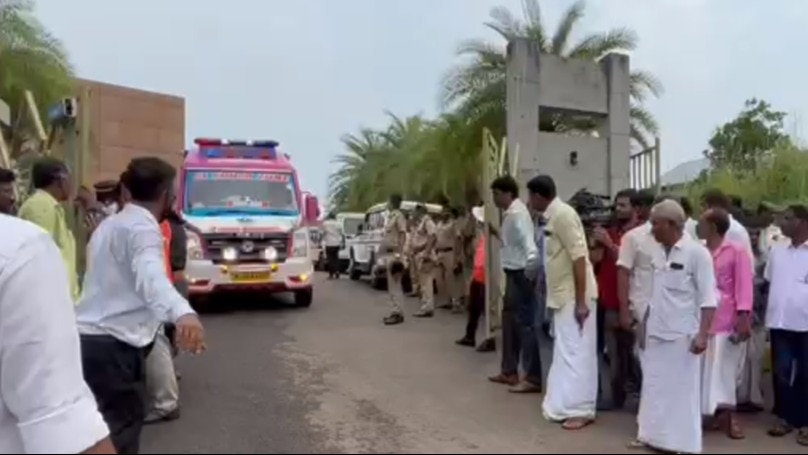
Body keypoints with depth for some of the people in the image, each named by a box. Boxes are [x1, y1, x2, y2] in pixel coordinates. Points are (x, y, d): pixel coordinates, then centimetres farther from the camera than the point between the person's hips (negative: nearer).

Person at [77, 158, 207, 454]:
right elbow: (150, 274, -38)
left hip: (88, 338, 10)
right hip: (113, 345, -10)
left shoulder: (110, 224, 18)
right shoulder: (143, 229, -15)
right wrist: (182, 312, -57)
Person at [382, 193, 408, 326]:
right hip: (387, 253, 10)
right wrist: (382, 253, 21)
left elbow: (403, 235, -17)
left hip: (394, 253, -10)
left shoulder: (399, 216, -11)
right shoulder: (390, 216, 16)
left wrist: (399, 254, -23)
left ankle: (397, 313, -5)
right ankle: (395, 311, 17)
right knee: (391, 285, 12)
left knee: (395, 285, -8)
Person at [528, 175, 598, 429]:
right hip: (563, 296, 10)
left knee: (576, 352, -3)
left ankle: (581, 410, 5)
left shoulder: (563, 215, -17)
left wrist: (581, 301, -23)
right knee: (565, 352, 15)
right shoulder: (553, 216, 11)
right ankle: (566, 405, 25)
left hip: (575, 297, -10)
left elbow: (579, 258, -22)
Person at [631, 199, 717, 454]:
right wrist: (645, 327, 16)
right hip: (656, 333, 7)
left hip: (682, 335, -7)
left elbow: (708, 298, -14)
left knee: (683, 389, 3)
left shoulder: (697, 252, -12)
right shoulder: (659, 251, 8)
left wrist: (702, 334, -21)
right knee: (654, 386, 13)